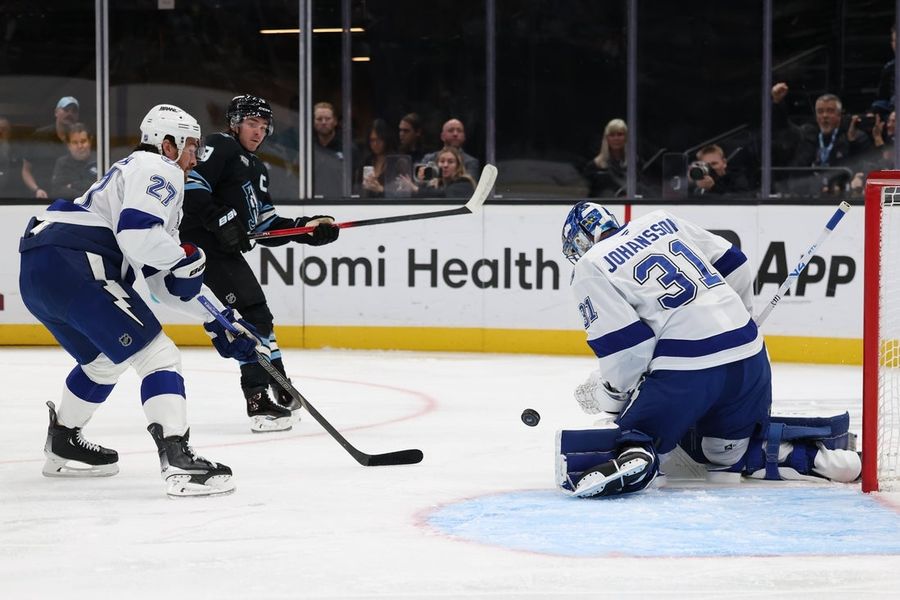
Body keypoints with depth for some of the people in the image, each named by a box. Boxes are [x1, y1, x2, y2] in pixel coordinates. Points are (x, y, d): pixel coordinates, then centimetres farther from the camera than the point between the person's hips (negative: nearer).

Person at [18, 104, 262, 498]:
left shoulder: (140, 173, 33)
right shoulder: (158, 170, 3)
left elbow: (165, 279, 30)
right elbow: (137, 230, -18)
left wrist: (220, 320, 26)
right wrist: (186, 258, -3)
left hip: (37, 274, 10)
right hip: (72, 263, -10)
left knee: (103, 360, 31)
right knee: (156, 355, -9)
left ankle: (63, 447, 43)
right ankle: (178, 462, -19)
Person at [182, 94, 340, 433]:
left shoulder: (257, 170, 23)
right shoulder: (221, 147, -4)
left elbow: (266, 225, 18)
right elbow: (190, 187, -18)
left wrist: (305, 228, 5)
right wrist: (220, 220, -26)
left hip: (225, 250, 10)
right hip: (202, 247, -10)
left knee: (257, 315, 18)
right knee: (251, 312, -15)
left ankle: (281, 393, 31)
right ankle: (259, 401, -18)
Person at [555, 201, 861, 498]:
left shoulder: (590, 267, 3)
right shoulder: (661, 221, 20)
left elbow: (624, 345, -5)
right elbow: (732, 265, 22)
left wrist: (611, 396, 9)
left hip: (684, 369, -6)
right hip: (749, 352, 6)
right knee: (729, 452, 24)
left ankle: (629, 459, -31)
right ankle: (816, 457, 4)